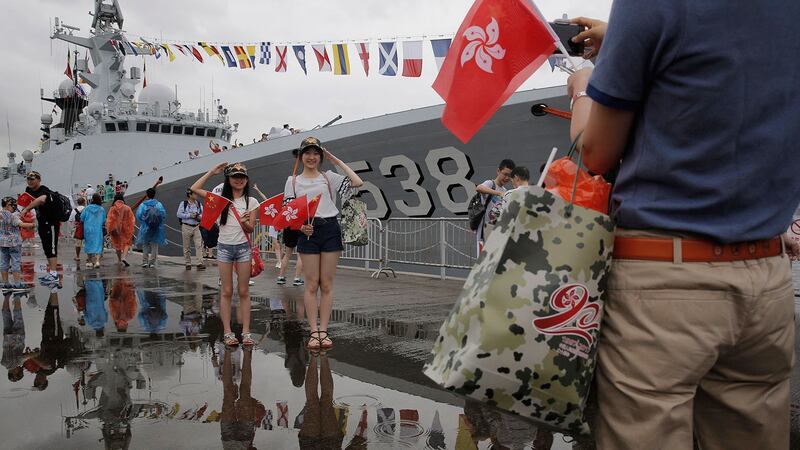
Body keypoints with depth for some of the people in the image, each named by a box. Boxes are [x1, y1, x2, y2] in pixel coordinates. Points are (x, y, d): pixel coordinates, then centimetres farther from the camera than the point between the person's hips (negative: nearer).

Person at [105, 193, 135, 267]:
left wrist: (109, 230, 4)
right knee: (126, 243, 6)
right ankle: (124, 257, -16)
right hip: (125, 229, -1)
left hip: (116, 229, 1)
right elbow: (132, 220, -3)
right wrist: (131, 230, 7)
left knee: (117, 244, 17)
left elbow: (109, 220, -5)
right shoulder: (127, 208, -6)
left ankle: (119, 259, 27)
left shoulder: (112, 209, -6)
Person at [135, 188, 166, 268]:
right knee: (154, 245, 8)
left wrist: (142, 223, 5)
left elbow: (138, 215, -11)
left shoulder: (143, 204, -3)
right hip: (156, 229, 0)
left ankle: (145, 261, 10)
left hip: (145, 228, 0)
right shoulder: (158, 204, -3)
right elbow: (163, 213, -11)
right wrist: (161, 223, 1)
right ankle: (152, 262, 7)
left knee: (145, 245, 13)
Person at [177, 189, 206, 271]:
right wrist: (189, 215, -15)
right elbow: (179, 214, -8)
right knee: (187, 247, 6)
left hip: (196, 227, 2)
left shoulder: (199, 204, 7)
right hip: (186, 227, -2)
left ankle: (200, 263, -12)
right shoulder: (183, 203, -2)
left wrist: (199, 217, -11)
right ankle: (188, 264, 15)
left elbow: (203, 214, 11)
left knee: (199, 245, -9)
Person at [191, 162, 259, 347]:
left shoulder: (251, 202, 2)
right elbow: (194, 188, -3)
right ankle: (227, 332, 8)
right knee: (227, 291, 3)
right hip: (224, 247, 0)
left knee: (244, 291, 3)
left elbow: (250, 229, 0)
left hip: (243, 247, 0)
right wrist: (212, 172, -2)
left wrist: (245, 222, -23)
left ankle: (246, 332, 7)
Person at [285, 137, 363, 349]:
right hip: (308, 232, 0)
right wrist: (300, 226, -14)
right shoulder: (293, 181, 10)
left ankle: (324, 331, 10)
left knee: (327, 284, 3)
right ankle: (314, 332, 7)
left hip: (330, 230, 0)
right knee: (312, 285, 0)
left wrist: (337, 161, 2)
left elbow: (357, 182, -4)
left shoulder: (329, 177, 9)